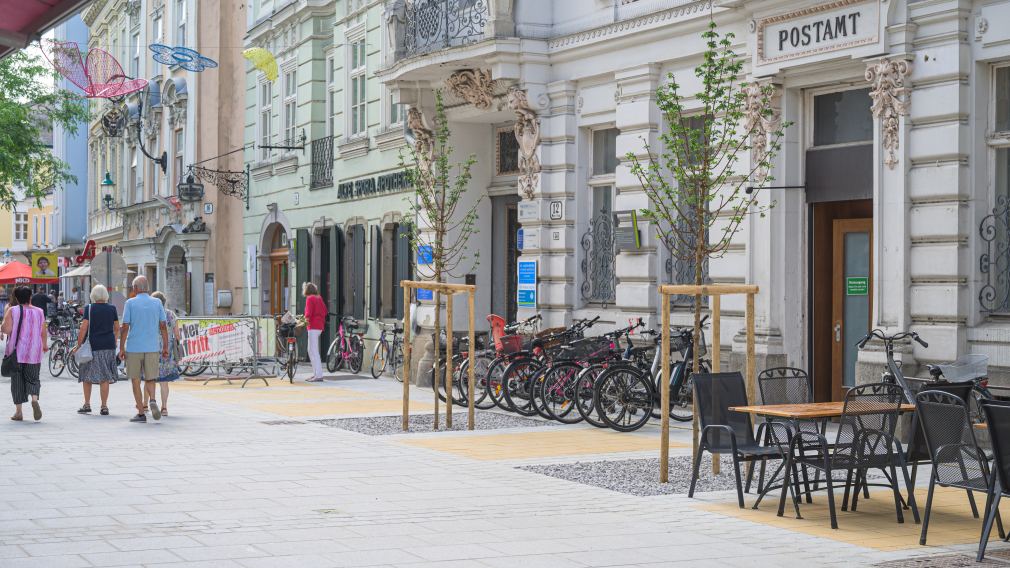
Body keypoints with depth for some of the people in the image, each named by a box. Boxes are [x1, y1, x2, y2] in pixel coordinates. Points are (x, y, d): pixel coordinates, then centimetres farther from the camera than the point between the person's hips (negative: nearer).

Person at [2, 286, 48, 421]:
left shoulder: (12, 311, -4)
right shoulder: (39, 312, 3)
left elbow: (7, 329, -14)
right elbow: (43, 333, 5)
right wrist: (45, 345, 23)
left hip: (16, 351, -1)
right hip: (33, 353, 2)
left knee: (17, 380, 6)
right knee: (33, 378, 9)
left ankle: (18, 411, 5)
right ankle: (35, 399, -21)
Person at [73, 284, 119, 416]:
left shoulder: (89, 308, -5)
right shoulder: (112, 309, 4)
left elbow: (84, 328, -10)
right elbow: (117, 328, 10)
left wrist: (78, 345, -6)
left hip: (92, 346, -2)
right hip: (109, 345, 2)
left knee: (87, 376, 12)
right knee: (104, 377, 3)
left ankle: (87, 405, 15)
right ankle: (104, 407, 2)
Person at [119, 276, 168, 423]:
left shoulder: (130, 303, -3)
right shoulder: (157, 303, 5)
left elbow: (125, 327, -6)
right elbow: (163, 326, 4)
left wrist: (121, 348, -1)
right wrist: (165, 347, 9)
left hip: (134, 348, -2)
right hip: (152, 348, 2)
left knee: (136, 380, 7)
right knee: (150, 379, 10)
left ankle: (141, 413, 5)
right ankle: (152, 400, -19)